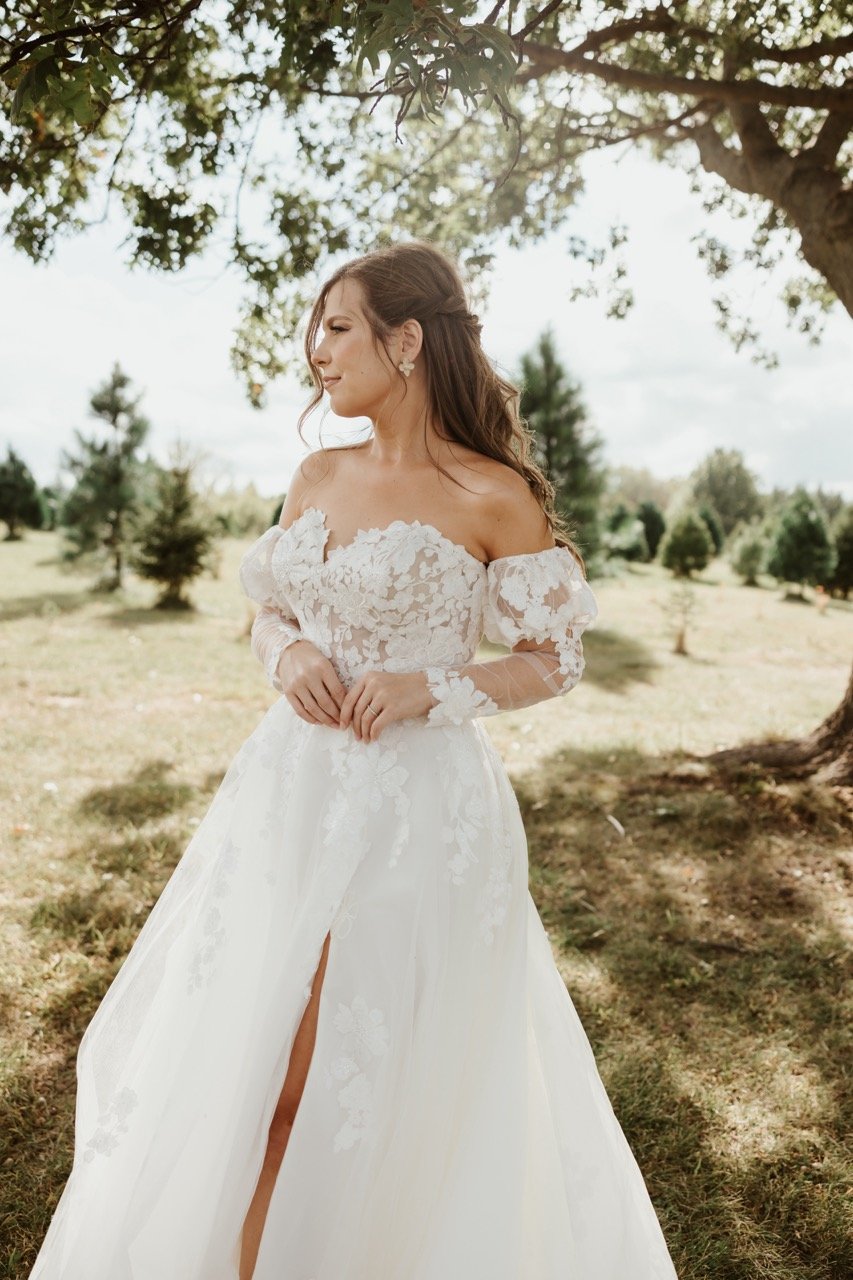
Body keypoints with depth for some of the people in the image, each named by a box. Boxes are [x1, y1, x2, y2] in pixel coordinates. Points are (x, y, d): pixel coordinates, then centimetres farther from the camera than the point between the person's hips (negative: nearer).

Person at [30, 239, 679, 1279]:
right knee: (240, 1062, 13)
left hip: (417, 808, -5)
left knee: (392, 1077, 7)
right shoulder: (318, 477, 8)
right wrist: (289, 657, -5)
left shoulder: (494, 496, -8)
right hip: (292, 792, 6)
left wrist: (429, 688, -17)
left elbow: (553, 663, -3)